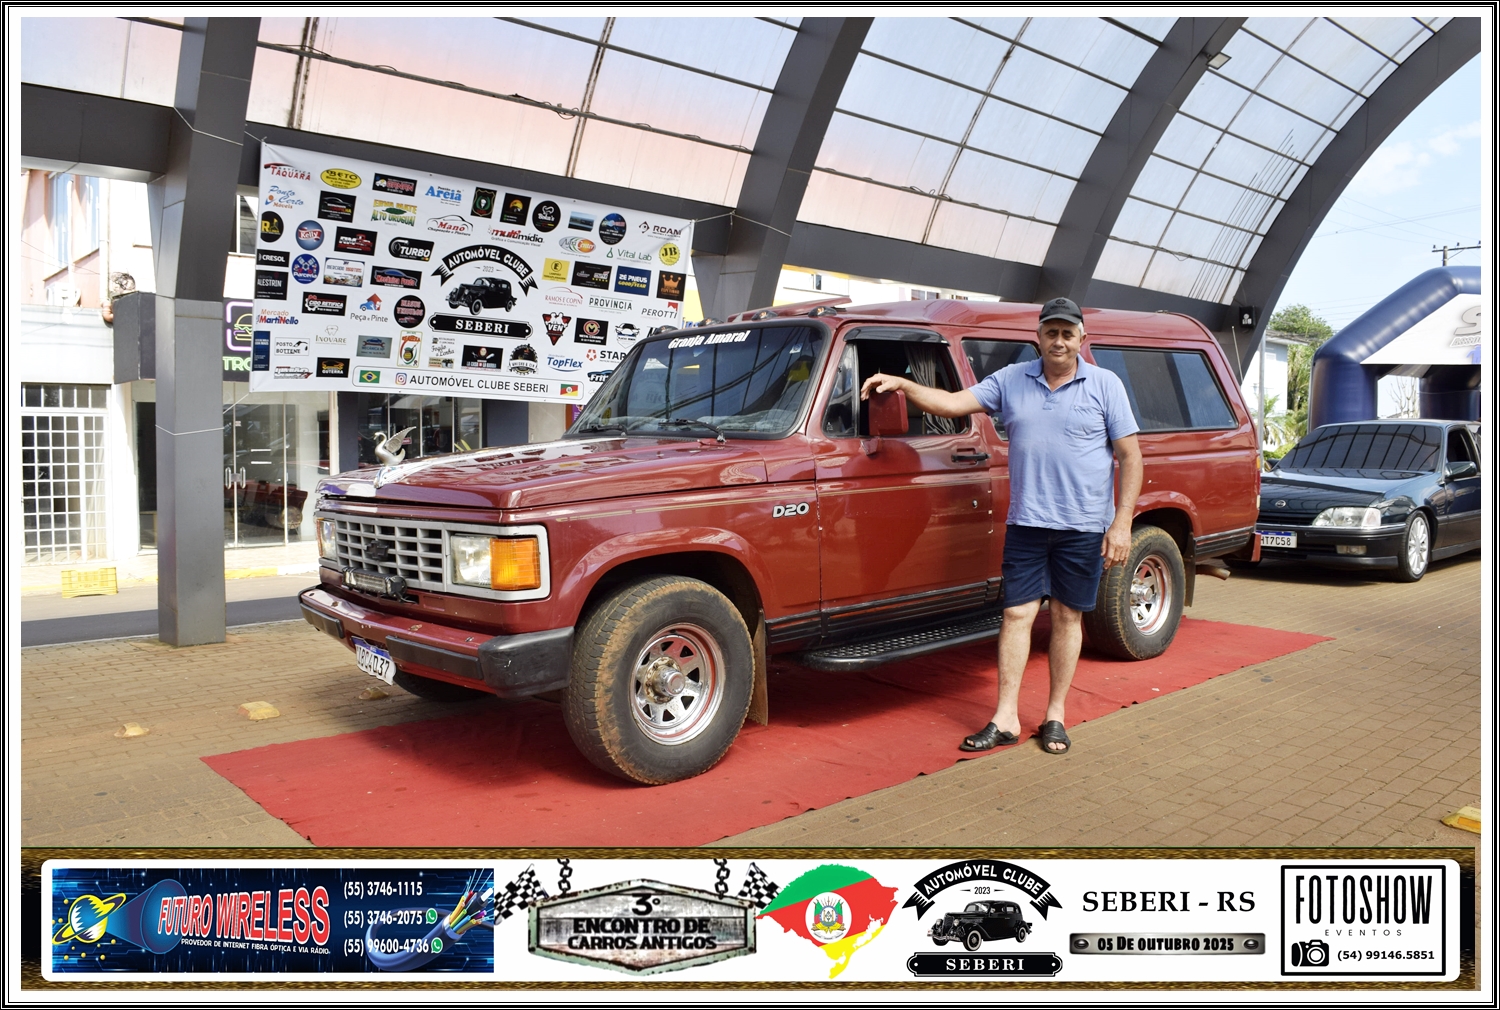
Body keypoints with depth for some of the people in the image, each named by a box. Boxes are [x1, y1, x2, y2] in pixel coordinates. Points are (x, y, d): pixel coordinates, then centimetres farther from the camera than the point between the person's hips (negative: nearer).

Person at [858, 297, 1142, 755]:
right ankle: (1005, 720, 5)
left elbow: (1130, 457, -1)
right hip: (1026, 522, 2)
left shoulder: (1105, 384, 0)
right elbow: (954, 403, 3)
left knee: (1067, 615, 8)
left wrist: (1122, 523, -8)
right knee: (1017, 614, 0)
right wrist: (902, 384, -11)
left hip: (1083, 526, -1)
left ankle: (1055, 715, 20)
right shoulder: (1012, 380, 7)